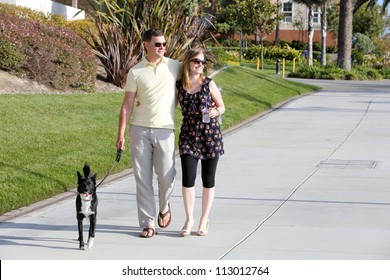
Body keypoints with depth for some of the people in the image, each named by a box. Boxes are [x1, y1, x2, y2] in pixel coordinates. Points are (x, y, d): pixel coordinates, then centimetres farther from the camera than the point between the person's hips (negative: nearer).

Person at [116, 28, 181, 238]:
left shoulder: (175, 66, 4)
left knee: (167, 176, -4)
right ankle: (148, 223, 8)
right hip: (140, 128, 0)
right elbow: (127, 104, 3)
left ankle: (164, 206, 28)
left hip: (164, 129, 0)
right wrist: (121, 133, -3)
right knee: (142, 178, 1)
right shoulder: (136, 72, 2)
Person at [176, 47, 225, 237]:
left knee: (208, 179, 5)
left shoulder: (208, 84, 0)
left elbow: (222, 106, 7)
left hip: (210, 135, 0)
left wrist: (215, 112, -14)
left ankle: (204, 221, 16)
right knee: (188, 177, -10)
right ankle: (189, 220, 4)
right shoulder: (178, 86, 3)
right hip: (188, 135, 0)